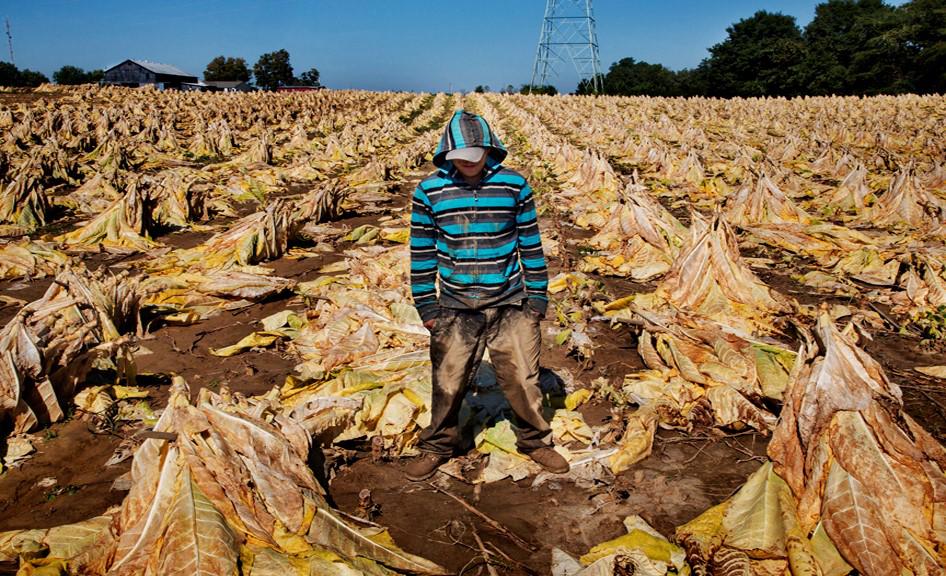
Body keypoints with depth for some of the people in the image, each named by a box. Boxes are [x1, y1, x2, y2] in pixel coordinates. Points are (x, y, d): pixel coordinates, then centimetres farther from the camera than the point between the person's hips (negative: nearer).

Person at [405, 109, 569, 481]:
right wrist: (425, 305, 1)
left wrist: (538, 294, 4)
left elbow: (530, 242, 5)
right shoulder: (429, 191, -4)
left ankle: (535, 441, 34)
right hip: (455, 308, 0)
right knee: (448, 383, 10)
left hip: (510, 304, 0)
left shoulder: (514, 185, -3)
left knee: (521, 378, 9)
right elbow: (421, 250, 3)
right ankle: (437, 447, 33)